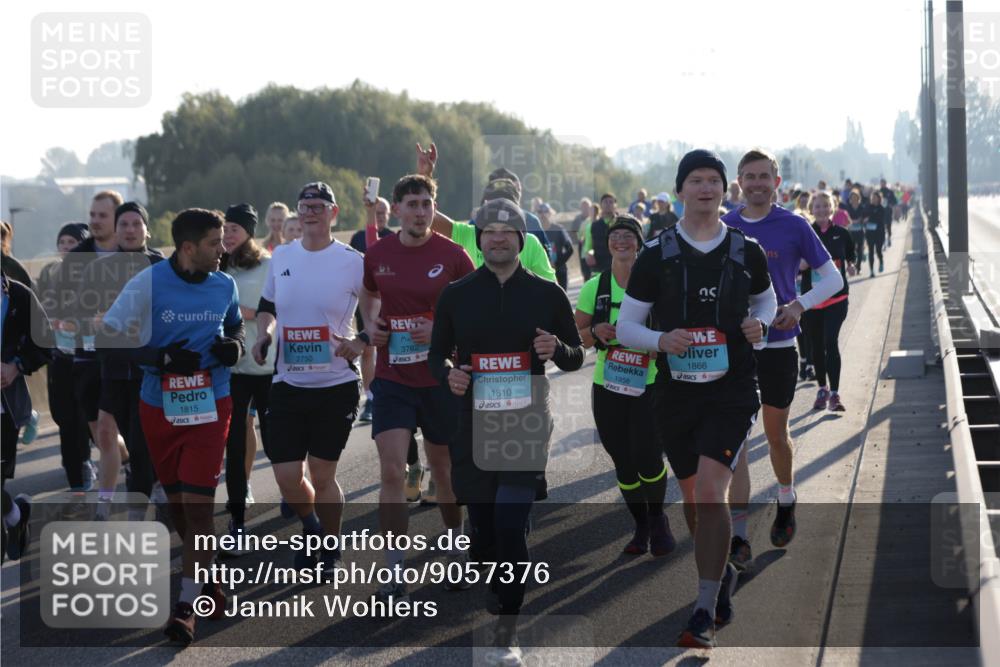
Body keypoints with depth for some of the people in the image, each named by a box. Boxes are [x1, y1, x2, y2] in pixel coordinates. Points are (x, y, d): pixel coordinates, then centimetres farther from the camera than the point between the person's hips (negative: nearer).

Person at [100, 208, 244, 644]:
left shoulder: (224, 285, 2)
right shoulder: (149, 283, -10)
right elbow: (109, 336, -8)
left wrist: (234, 345, -2)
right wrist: (161, 358, -18)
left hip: (209, 406, 0)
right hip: (159, 407, 0)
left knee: (198, 505, -10)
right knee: (176, 502, 12)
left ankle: (187, 603, -7)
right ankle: (206, 577, 33)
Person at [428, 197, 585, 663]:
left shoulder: (546, 294, 5)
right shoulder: (456, 296, 7)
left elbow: (576, 357, 11)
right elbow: (436, 353, 15)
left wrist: (558, 350, -12)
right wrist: (447, 373, -8)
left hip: (526, 425, -2)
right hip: (473, 425, 2)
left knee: (510, 524, -15)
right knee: (482, 530, 8)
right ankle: (501, 604, 32)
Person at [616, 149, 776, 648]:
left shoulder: (746, 252, 3)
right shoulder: (656, 255, 0)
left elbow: (765, 298, 22)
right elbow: (625, 326, 3)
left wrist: (759, 322, -1)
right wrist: (662, 340, -17)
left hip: (732, 390, -2)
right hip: (675, 392, 2)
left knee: (710, 490, -17)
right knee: (692, 495, 14)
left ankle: (705, 614, -15)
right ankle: (721, 573, 42)